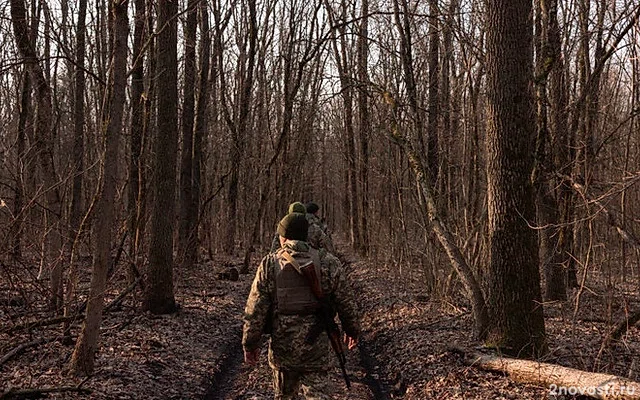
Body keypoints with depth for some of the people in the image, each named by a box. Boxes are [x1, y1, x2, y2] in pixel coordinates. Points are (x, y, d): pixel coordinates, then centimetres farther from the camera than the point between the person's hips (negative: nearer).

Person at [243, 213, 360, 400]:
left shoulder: (269, 265, -5)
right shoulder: (328, 263, -2)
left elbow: (255, 310, -6)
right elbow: (346, 303, 3)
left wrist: (250, 344, 3)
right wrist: (352, 330, 20)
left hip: (282, 346, 0)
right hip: (317, 347, 0)